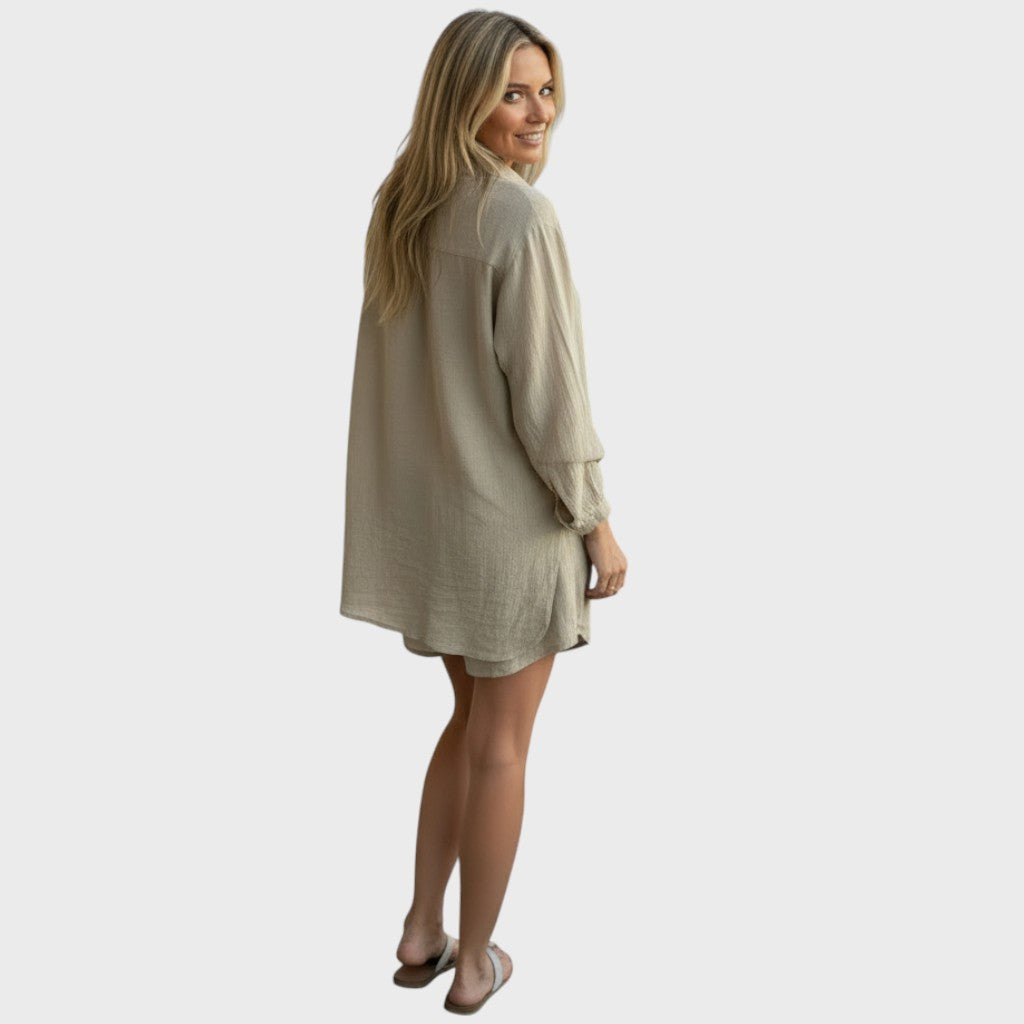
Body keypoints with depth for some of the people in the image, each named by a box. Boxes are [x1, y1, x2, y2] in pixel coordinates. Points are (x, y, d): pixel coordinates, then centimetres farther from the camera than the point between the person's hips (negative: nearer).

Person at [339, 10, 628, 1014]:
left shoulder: (399, 207, 5)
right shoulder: (521, 219, -20)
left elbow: (392, 364, 10)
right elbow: (547, 394, -20)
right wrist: (599, 524, -10)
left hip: (428, 507, 7)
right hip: (514, 514, -7)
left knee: (471, 717, 23)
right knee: (501, 744, 10)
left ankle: (421, 931, 30)